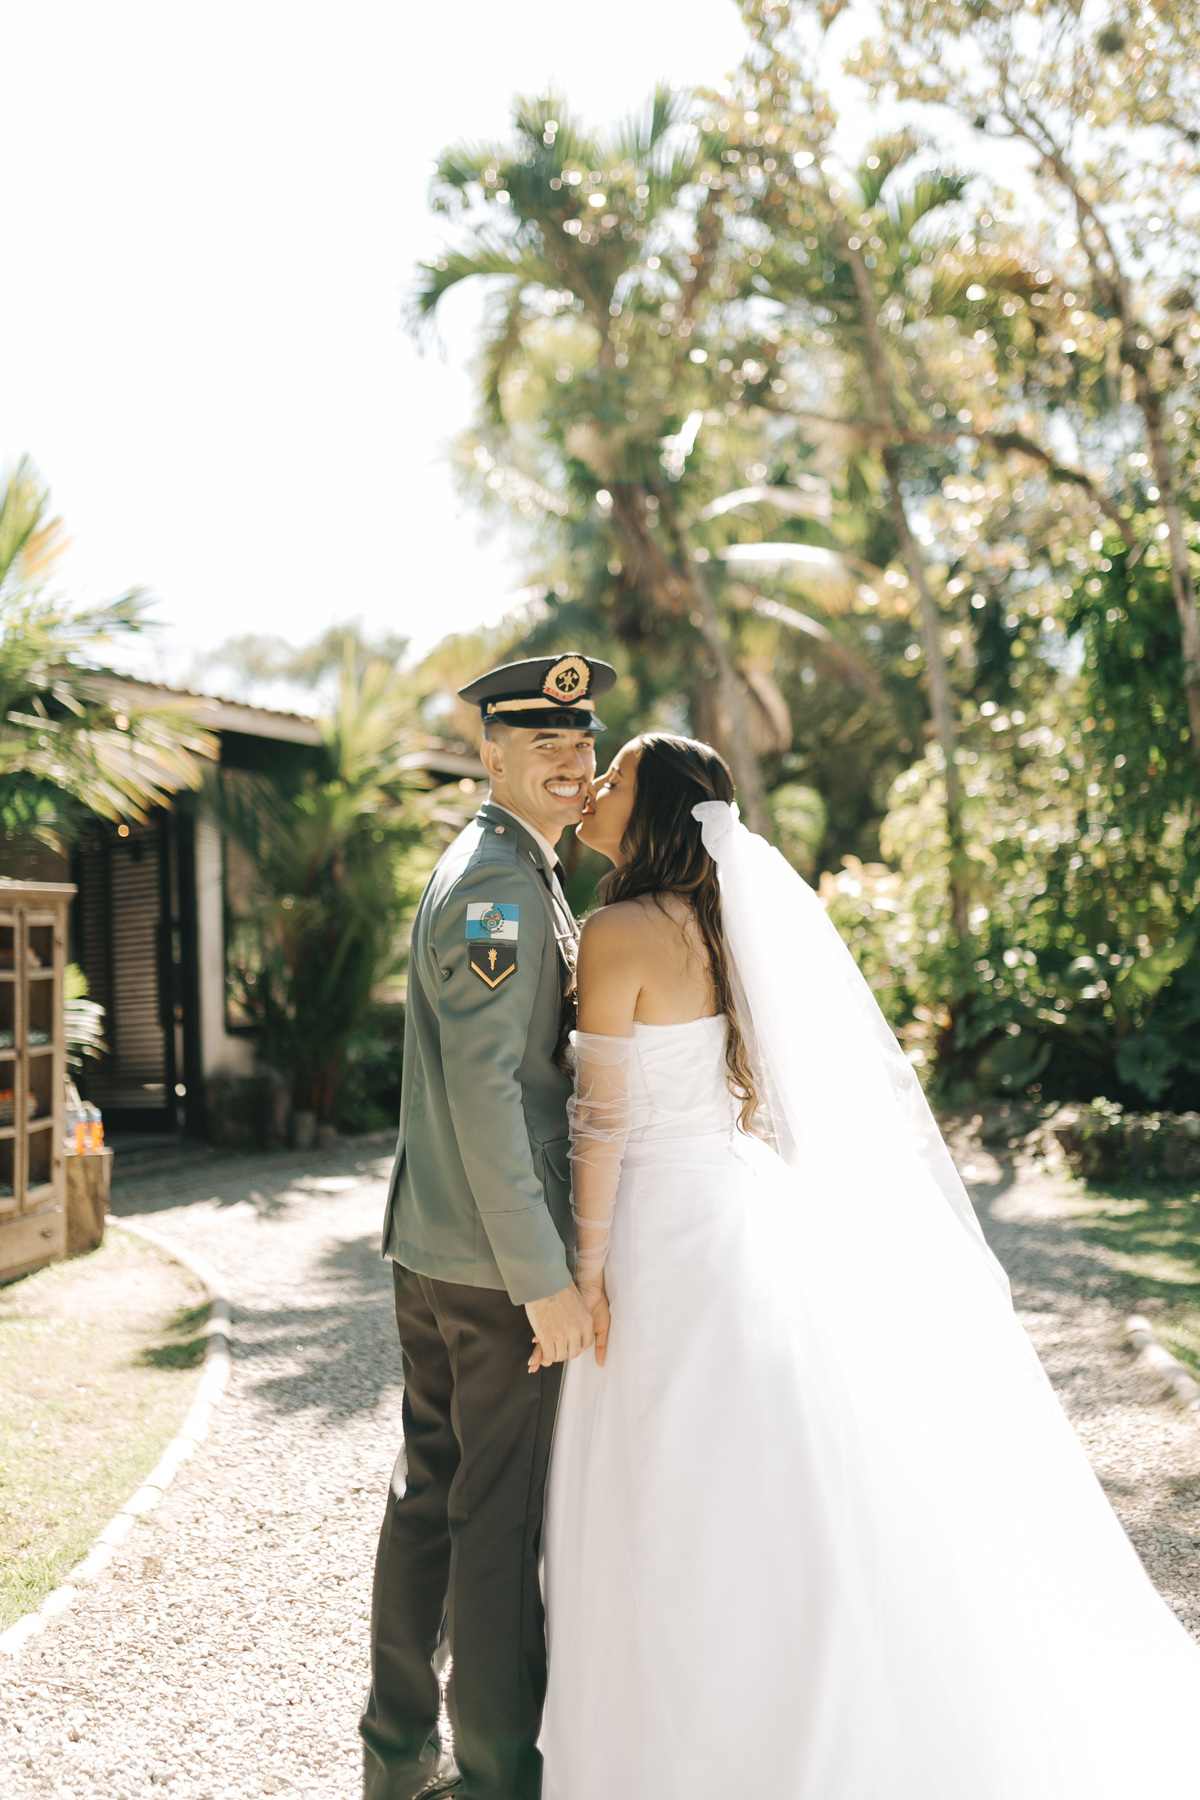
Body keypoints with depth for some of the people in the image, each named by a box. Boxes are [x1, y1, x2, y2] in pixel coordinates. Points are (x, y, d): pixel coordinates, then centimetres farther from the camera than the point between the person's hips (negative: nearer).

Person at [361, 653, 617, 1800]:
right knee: (507, 1515, 2)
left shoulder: (494, 870, 16)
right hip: (498, 1266, -10)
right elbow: (482, 1089, -23)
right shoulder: (497, 884, -16)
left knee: (430, 1490, 18)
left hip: (428, 1251, 10)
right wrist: (544, 1277, -23)